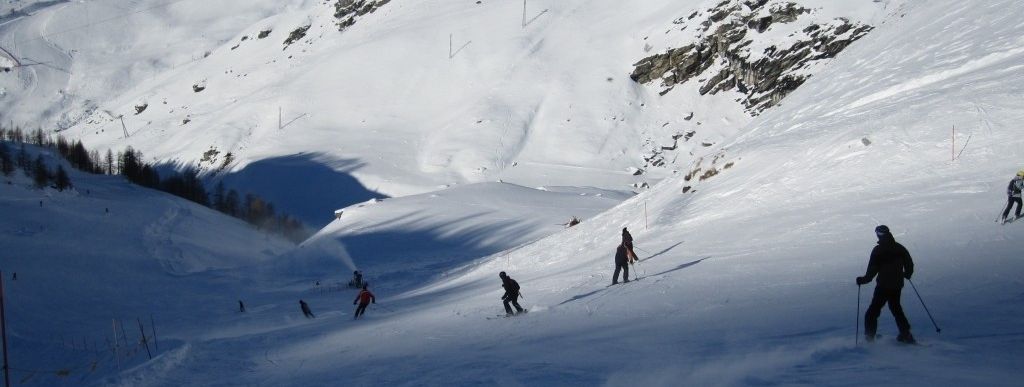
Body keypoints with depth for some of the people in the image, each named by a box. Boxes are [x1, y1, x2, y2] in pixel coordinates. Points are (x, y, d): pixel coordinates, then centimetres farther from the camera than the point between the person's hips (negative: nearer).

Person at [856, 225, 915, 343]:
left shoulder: (878, 250, -11)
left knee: (873, 310, 5)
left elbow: (872, 270, -14)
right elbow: (909, 265, 9)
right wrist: (907, 274, 29)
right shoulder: (900, 248, 3)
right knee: (896, 308, 22)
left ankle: (870, 335, 0)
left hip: (883, 286, -5)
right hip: (897, 285, 5)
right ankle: (905, 334, 16)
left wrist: (863, 280, -2)